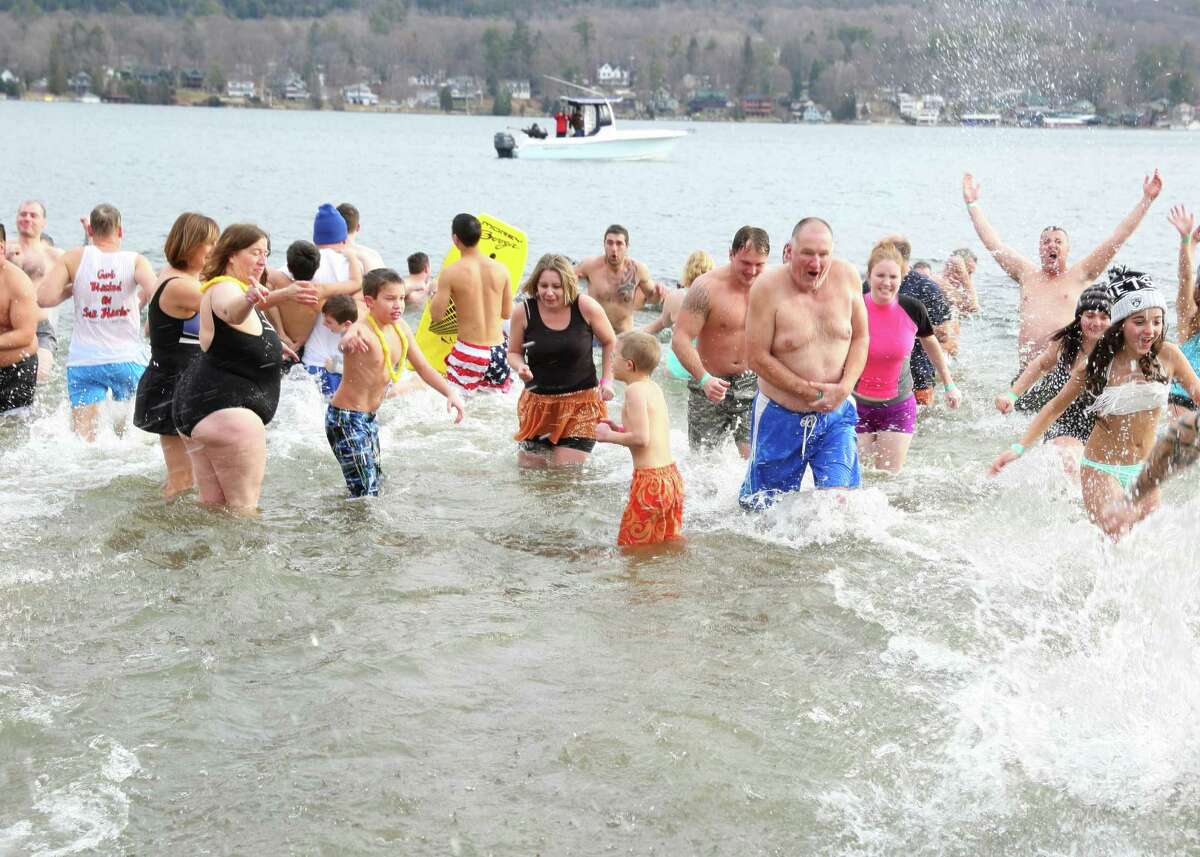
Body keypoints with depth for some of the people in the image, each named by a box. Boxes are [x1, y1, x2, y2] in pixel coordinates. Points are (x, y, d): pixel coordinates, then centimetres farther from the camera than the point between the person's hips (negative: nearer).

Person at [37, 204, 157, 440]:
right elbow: (156, 295, -21)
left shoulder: (74, 258, -2)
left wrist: (72, 289, 9)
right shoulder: (135, 261, -5)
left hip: (83, 361, 0)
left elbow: (44, 298, -10)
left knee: (84, 437, -6)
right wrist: (141, 298, 2)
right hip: (127, 359, 0)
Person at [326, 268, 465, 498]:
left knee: (376, 481, 19)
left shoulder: (400, 328, 1)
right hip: (346, 418, -9)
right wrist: (349, 340, -73)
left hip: (370, 417, 9)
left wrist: (450, 393, 3)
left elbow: (422, 366, 13)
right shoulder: (363, 330, -24)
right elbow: (345, 343, -49)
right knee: (365, 491, -11)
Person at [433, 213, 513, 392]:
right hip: (498, 350, 4)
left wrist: (436, 294, 14)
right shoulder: (500, 269, 1)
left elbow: (436, 315, -6)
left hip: (469, 351, -4)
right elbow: (507, 313, 10)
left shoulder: (451, 273, -10)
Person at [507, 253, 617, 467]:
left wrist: (607, 381, -1)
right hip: (538, 402, 2)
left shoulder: (586, 307, -10)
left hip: (581, 403, -1)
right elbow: (513, 352, 6)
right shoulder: (523, 312, -8)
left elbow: (610, 342, 6)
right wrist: (520, 368, -16)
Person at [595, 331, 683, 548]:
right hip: (672, 476, 9)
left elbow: (641, 438, -20)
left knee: (629, 547, -3)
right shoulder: (654, 388, 14)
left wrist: (608, 436, -6)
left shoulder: (635, 390, -13)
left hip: (650, 480, -9)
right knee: (670, 543, 15)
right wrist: (620, 429, 17)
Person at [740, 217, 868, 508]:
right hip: (781, 416, -2)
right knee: (765, 508, 10)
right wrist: (807, 390, -17)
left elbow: (860, 338, 5)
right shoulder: (768, 288, -15)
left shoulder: (847, 277, -3)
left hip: (836, 414, 2)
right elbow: (757, 356, -15)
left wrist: (844, 387, -11)